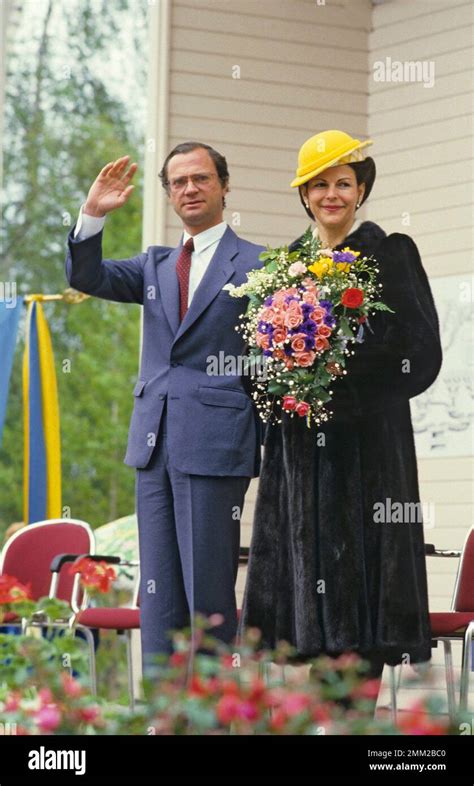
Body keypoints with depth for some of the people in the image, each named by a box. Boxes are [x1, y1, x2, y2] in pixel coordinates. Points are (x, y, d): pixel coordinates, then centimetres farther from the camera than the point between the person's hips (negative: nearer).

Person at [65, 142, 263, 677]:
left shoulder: (256, 266, 0)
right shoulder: (157, 265, 18)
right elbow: (85, 277, 9)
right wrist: (93, 214, -6)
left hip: (214, 445, -6)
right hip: (154, 443, 6)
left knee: (208, 589, -5)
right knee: (158, 589, 6)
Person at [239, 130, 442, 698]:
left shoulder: (391, 254, 1)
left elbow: (419, 351, -5)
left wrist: (342, 367, -15)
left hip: (367, 438, -4)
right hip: (299, 443, 5)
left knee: (362, 579, -7)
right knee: (308, 569, 1)